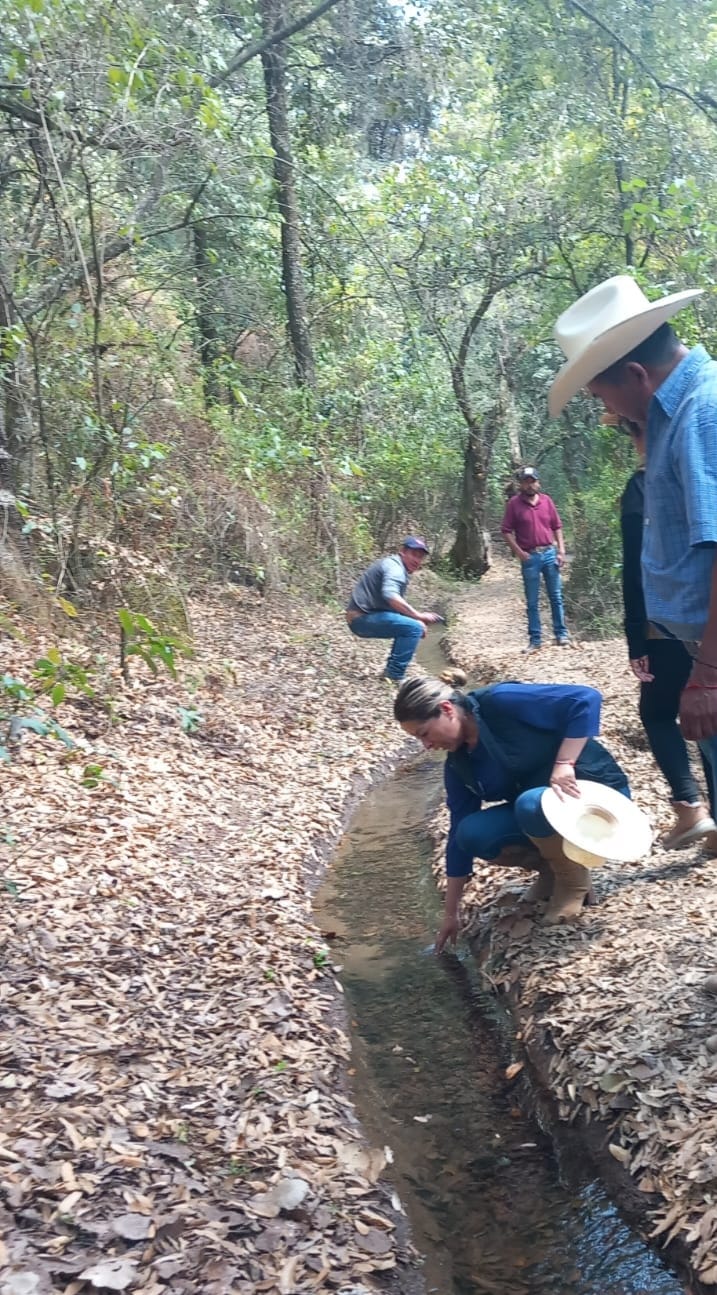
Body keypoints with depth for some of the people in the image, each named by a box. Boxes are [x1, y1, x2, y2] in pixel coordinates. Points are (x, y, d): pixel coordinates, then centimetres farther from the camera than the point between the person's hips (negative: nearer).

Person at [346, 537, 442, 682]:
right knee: (413, 628, -20)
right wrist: (419, 616, -28)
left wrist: (417, 619, 10)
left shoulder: (400, 569, 19)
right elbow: (390, 596, -32)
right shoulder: (394, 567, -13)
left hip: (366, 617, 10)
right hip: (362, 618, -10)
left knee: (408, 625, 21)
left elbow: (396, 605, 26)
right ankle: (394, 677, -17)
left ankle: (390, 672, 18)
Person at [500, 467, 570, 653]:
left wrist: (561, 550, 3)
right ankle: (535, 639, 9)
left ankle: (561, 634, 16)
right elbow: (506, 531, -1)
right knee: (532, 602, 3)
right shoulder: (514, 504, -2)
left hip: (550, 553, 2)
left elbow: (557, 527, 10)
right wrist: (519, 552, -10)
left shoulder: (546, 500, 6)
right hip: (529, 557, -2)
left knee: (556, 597, 7)